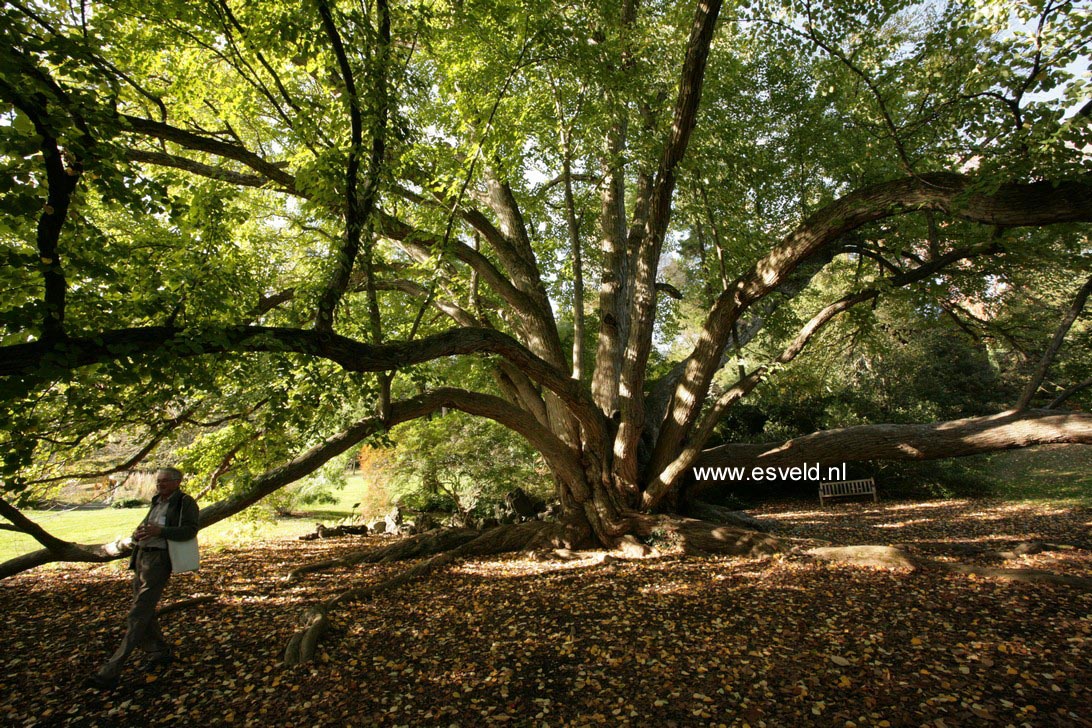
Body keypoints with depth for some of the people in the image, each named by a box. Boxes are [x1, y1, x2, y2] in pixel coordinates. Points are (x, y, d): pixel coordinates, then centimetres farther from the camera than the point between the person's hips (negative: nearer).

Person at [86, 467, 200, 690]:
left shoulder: (185, 502, -5)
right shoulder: (157, 502, 19)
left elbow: (190, 530, -15)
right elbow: (144, 525, 26)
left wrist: (160, 531, -27)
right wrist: (137, 533, 2)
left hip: (159, 560, -9)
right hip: (141, 556, 9)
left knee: (138, 615, -8)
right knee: (144, 611, 13)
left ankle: (111, 672, -7)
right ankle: (160, 653, 28)